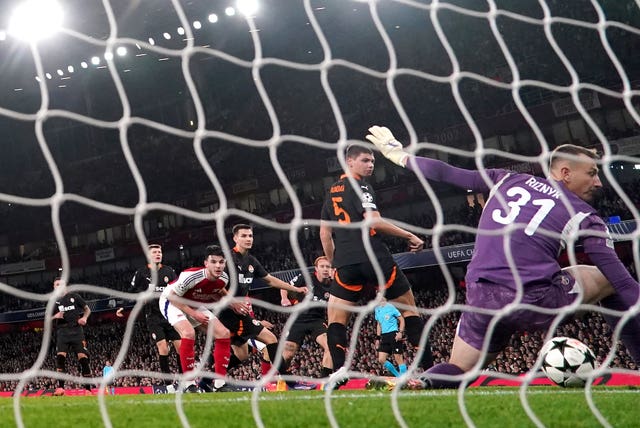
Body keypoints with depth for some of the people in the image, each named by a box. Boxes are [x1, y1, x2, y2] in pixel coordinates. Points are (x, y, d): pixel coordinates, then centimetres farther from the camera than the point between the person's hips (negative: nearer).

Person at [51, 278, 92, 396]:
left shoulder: (74, 296, 9)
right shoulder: (55, 301, 15)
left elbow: (87, 309, 13)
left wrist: (84, 317, -8)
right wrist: (55, 316, -5)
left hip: (76, 330, -2)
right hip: (62, 332, 2)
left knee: (83, 358, -10)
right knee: (60, 357, -16)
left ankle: (88, 389, -6)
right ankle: (60, 387, -15)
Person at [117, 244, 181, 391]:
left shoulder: (169, 271, 9)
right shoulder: (141, 273, 3)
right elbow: (132, 292, 8)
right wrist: (123, 307, -3)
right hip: (154, 316, -2)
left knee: (181, 346, -4)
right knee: (163, 347, -13)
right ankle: (169, 385, -9)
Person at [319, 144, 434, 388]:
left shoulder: (331, 192, 20)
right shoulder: (359, 186, -2)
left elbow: (324, 233, 21)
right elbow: (373, 221, -15)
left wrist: (334, 263, 28)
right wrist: (409, 236, -7)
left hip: (345, 264, 5)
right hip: (373, 258, -5)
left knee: (336, 319, 6)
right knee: (409, 308, 8)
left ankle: (339, 370, -15)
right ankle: (429, 368, 5)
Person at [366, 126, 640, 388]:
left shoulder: (507, 180, 18)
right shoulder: (583, 215, 8)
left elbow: (445, 174, 22)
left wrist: (399, 153, 35)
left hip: (482, 302, 3)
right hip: (537, 302, -3)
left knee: (457, 372, 22)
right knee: (609, 279, 19)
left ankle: (418, 383, -11)